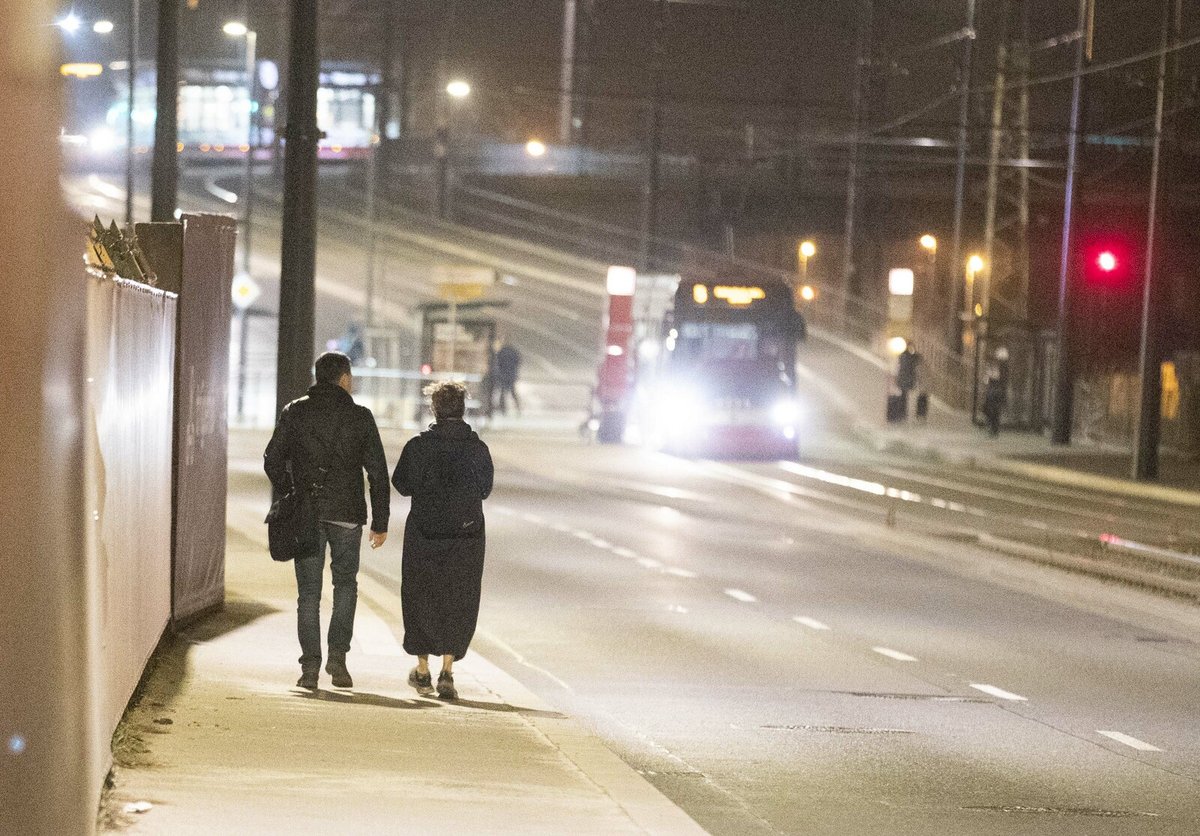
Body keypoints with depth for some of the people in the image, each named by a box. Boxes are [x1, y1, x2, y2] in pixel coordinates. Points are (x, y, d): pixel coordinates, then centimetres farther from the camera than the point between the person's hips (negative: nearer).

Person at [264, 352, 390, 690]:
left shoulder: (294, 413, 3)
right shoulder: (360, 417, 0)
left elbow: (273, 461, 2)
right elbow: (378, 472, -1)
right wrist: (380, 522, 3)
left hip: (305, 514, 1)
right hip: (347, 514, -1)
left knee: (309, 591, 6)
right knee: (345, 583, 15)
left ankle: (310, 666, 0)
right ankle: (337, 655, 2)